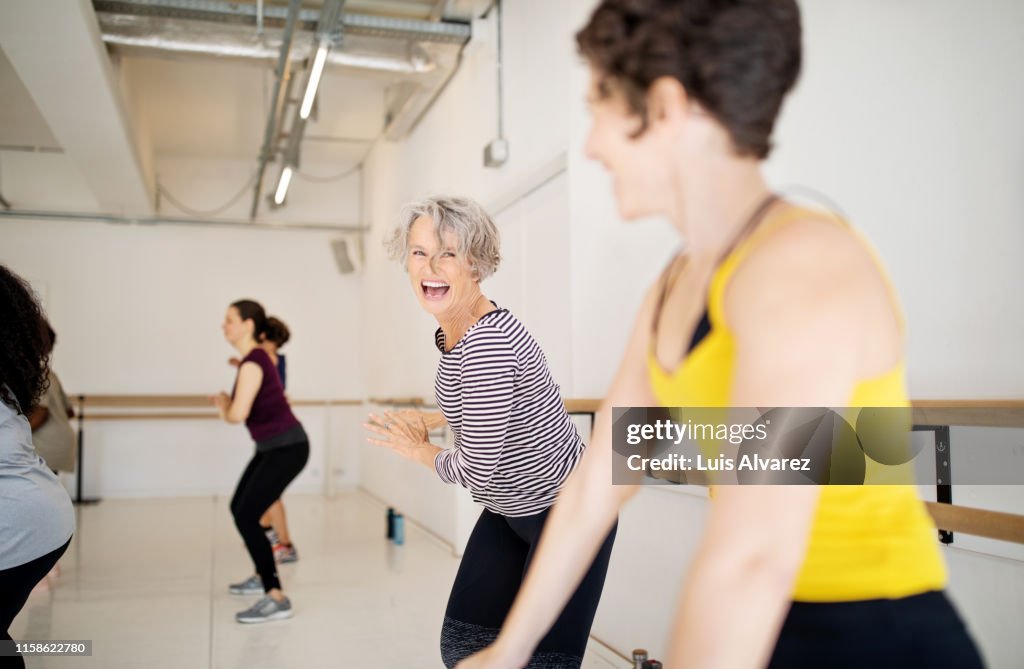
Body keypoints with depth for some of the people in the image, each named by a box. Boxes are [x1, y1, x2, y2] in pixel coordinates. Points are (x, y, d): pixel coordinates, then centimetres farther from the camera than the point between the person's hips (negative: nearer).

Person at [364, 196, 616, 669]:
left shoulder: (487, 342, -30)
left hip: (568, 511, -9)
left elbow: (475, 471, -27)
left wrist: (421, 451, -8)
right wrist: (431, 421, 11)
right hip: (508, 510, 9)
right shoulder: (448, 328, -1)